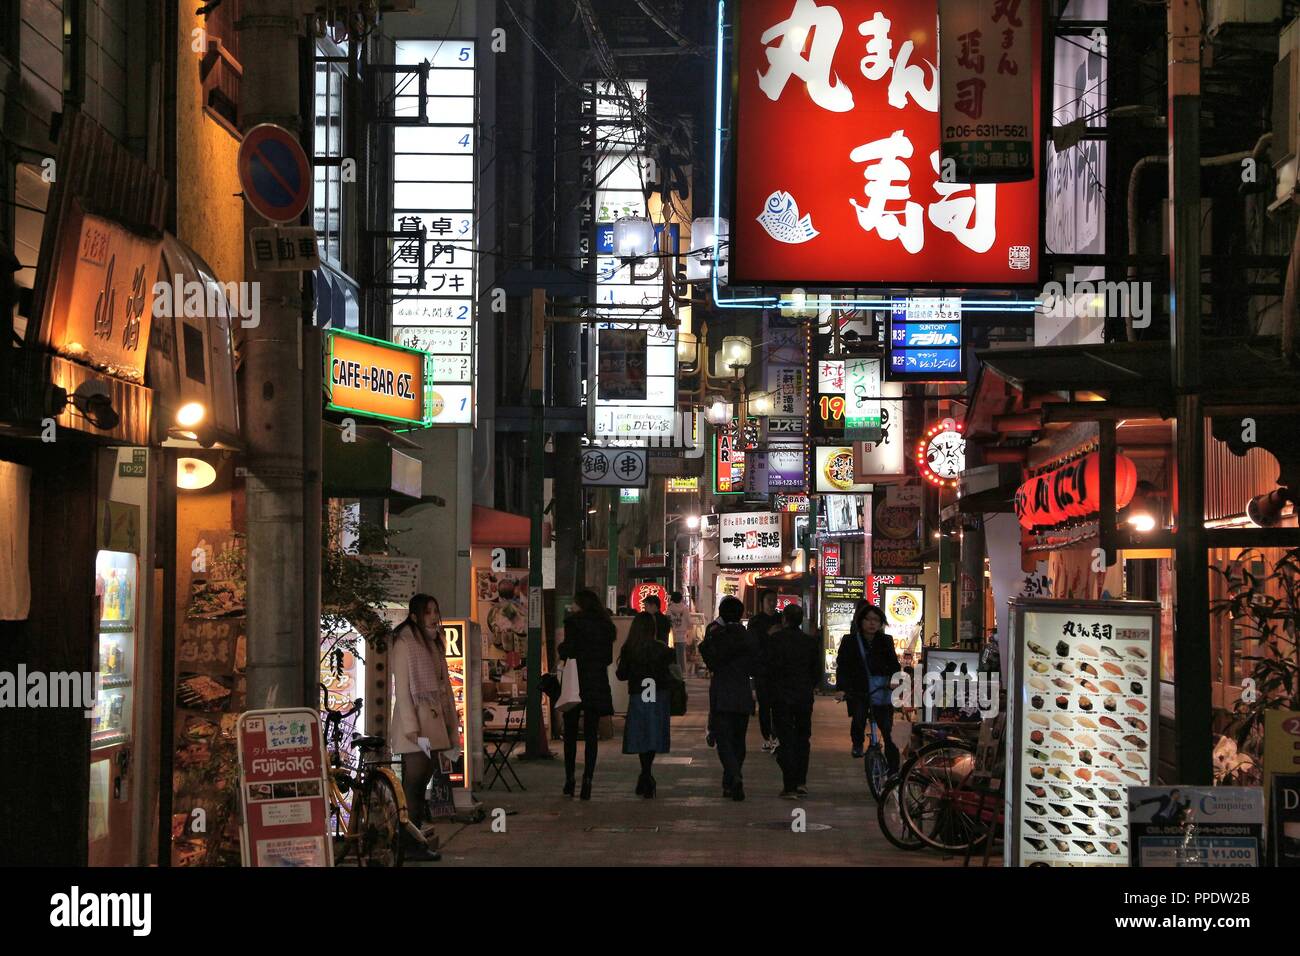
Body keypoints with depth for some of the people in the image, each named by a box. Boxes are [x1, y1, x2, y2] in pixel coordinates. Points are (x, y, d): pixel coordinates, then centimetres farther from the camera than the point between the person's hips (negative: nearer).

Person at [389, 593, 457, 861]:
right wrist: (414, 732, -19)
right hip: (415, 725, -8)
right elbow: (402, 690, -14)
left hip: (434, 724, 8)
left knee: (420, 787, 9)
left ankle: (415, 843, 11)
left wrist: (452, 731, 15)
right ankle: (410, 846, -6)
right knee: (413, 786, -7)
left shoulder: (434, 645, 17)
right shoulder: (405, 644, -9)